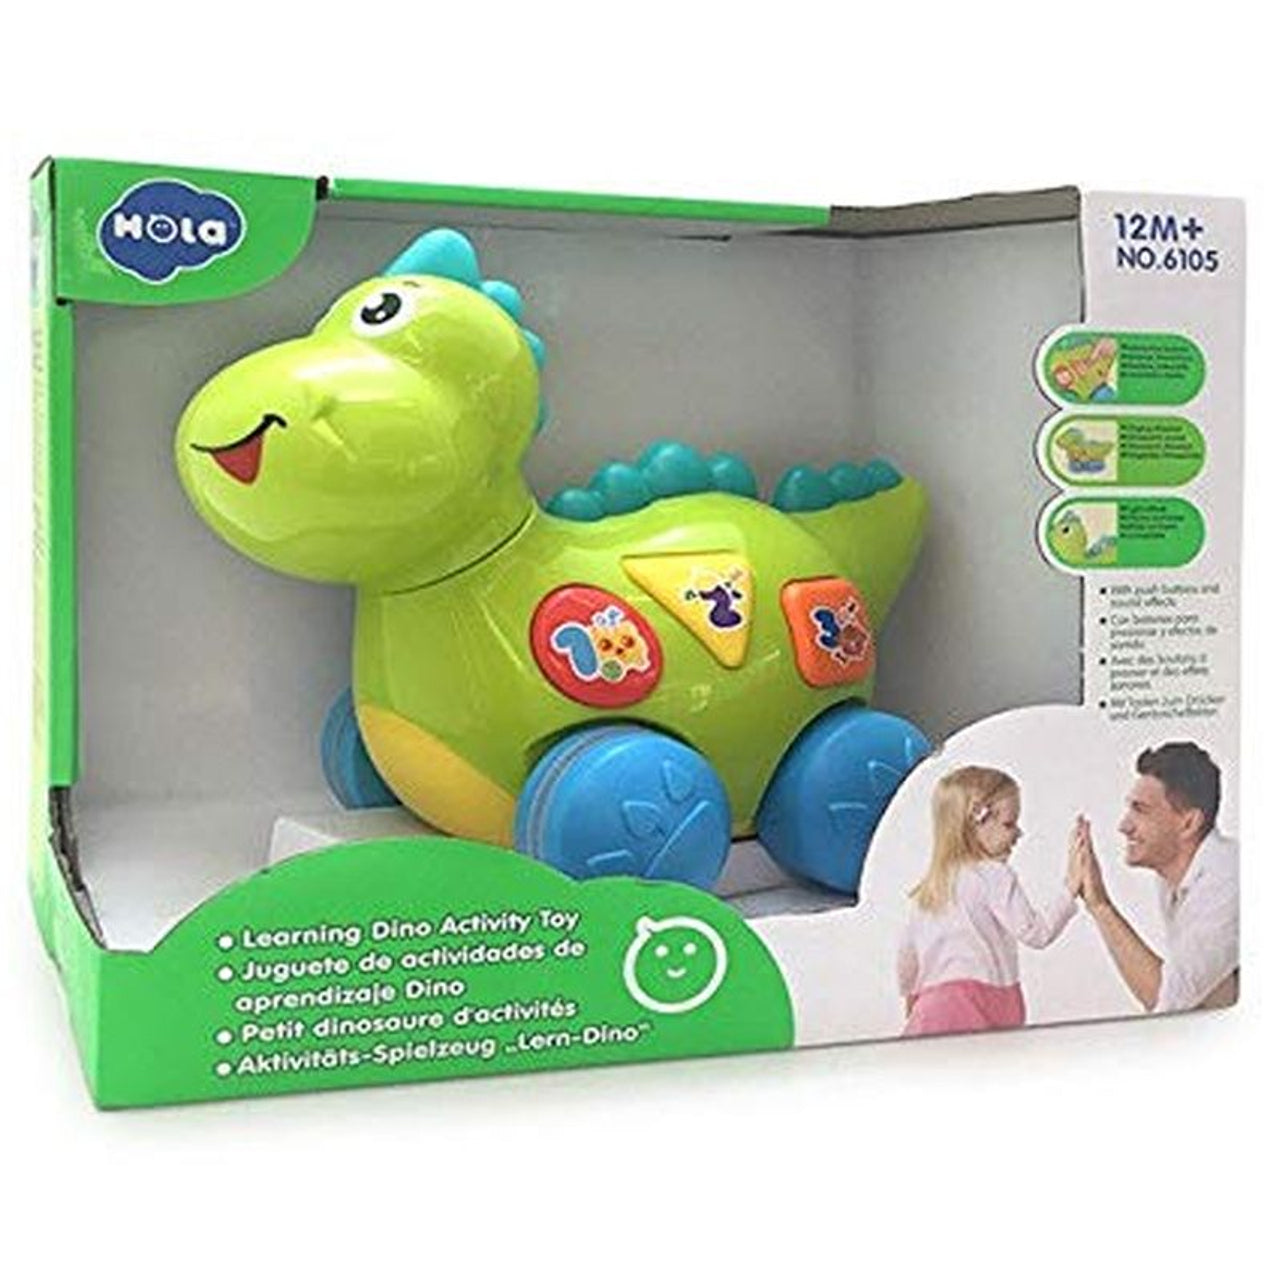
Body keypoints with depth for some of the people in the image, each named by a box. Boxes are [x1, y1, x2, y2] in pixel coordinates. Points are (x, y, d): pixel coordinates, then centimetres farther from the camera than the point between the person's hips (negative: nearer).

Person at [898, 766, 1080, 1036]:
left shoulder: (928, 886, 17)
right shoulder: (994, 876, -4)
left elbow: (907, 954, 24)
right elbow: (1035, 932, -9)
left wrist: (912, 997, 39)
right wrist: (1070, 889, -7)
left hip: (933, 1004, 7)